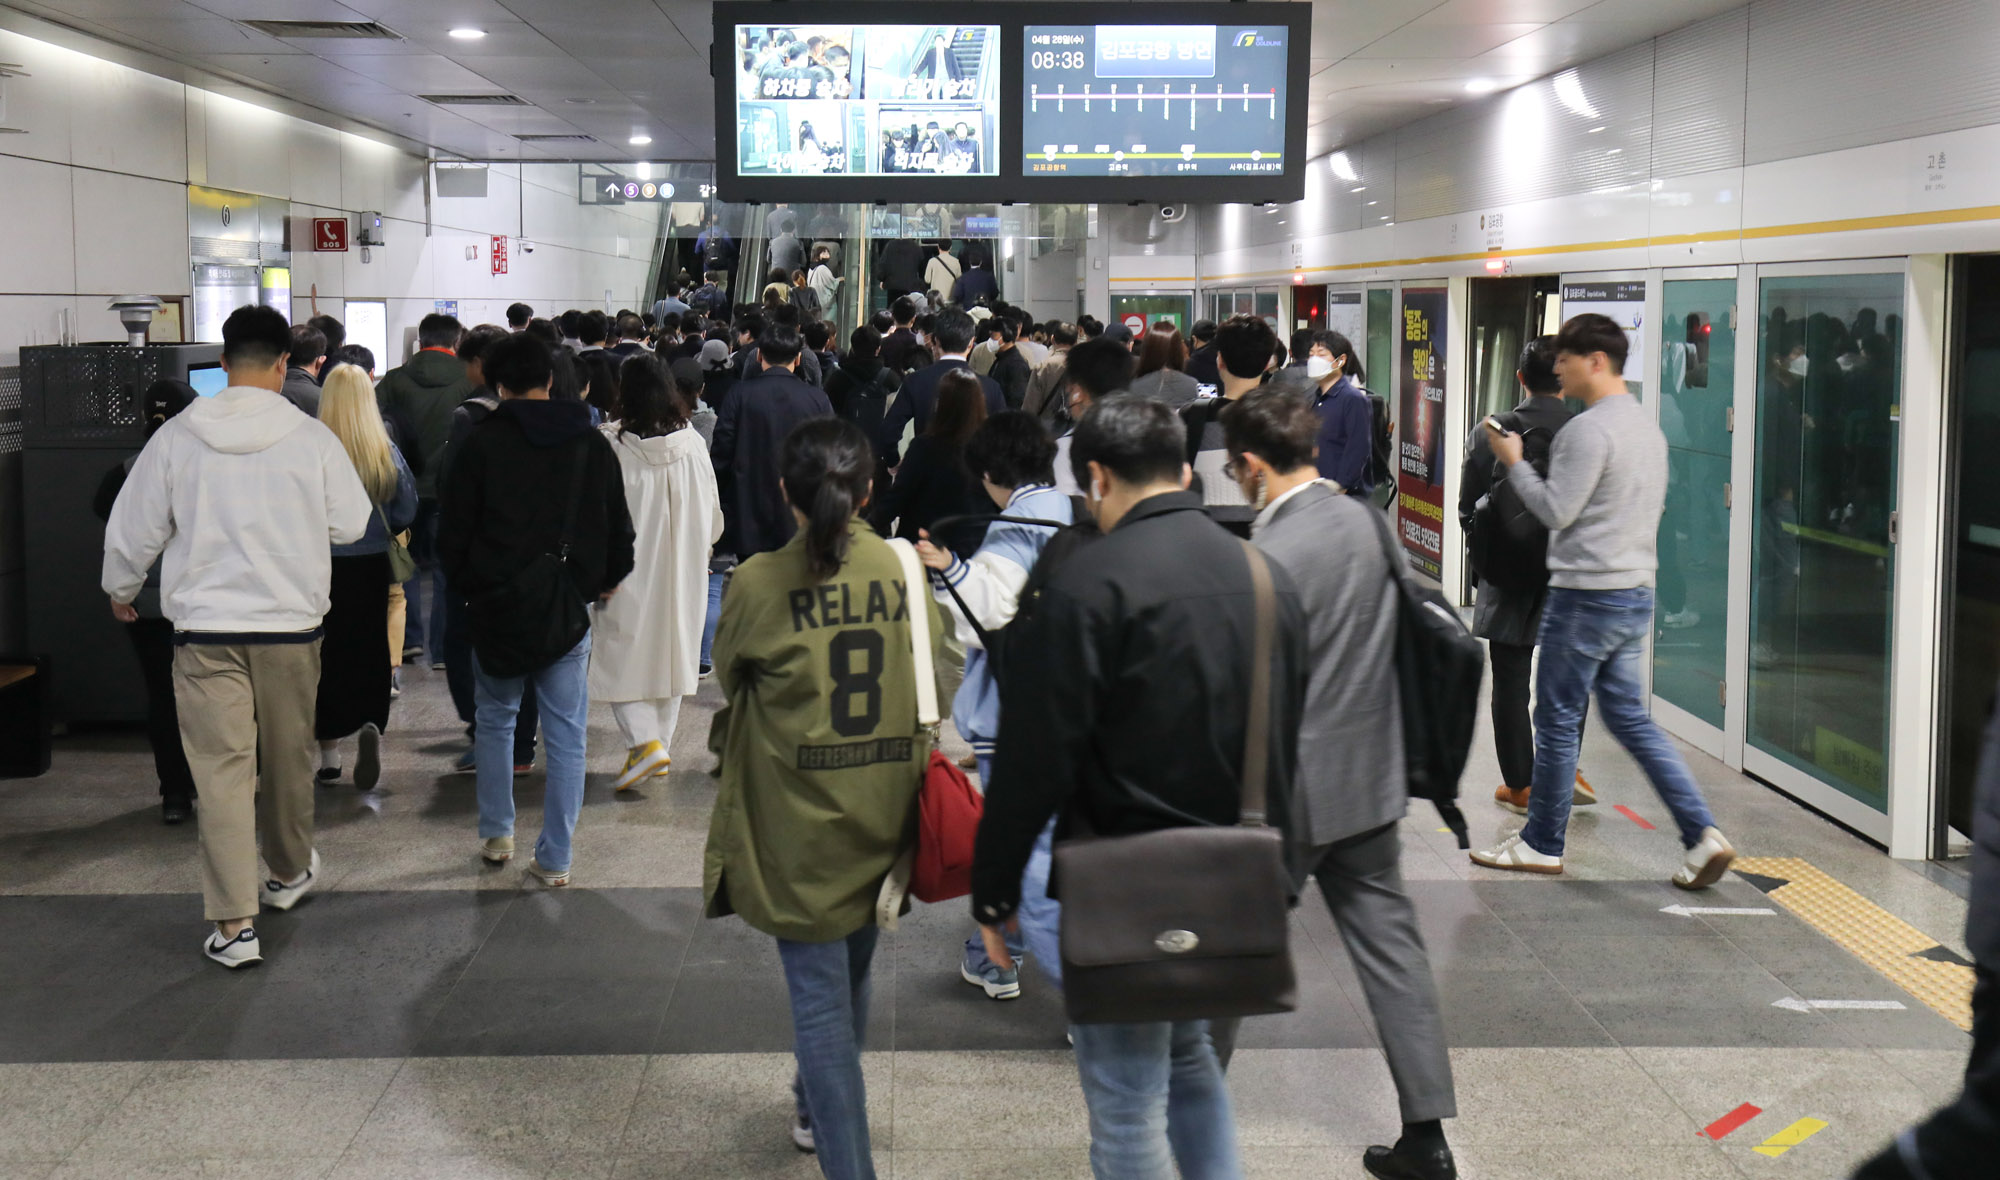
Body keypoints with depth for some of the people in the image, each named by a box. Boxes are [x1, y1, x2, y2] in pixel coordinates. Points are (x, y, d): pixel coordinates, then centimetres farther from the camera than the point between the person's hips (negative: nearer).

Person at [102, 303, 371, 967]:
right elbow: (352, 525, 1)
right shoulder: (313, 439, -7)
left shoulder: (177, 438, -4)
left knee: (221, 767, -1)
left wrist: (120, 590, 23)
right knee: (288, 757, 19)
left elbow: (133, 529, 4)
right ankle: (289, 873, 40)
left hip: (205, 628, -1)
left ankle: (233, 924, -5)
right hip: (290, 625, 1)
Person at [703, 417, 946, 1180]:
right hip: (884, 818, 4)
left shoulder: (760, 582, -14)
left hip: (801, 822, -4)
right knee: (851, 970, 24)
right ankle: (818, 1108, 47)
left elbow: (728, 676, 3)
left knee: (821, 995, 2)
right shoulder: (905, 570, -5)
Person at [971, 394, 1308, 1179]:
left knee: (1126, 1105, 5)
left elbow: (1034, 760, -16)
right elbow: (1285, 748, 14)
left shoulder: (1091, 583, -16)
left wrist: (993, 894, -6)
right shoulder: (1267, 577, 6)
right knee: (1188, 1055, 26)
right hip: (1235, 889, 7)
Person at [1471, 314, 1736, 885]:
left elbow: (1555, 511, -17)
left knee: (1557, 721, 4)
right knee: (1630, 719, 13)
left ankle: (1542, 844, 15)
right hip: (1637, 592, 9)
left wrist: (1514, 461, -6)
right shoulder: (1649, 426, 14)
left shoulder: (1589, 429, -16)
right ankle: (1702, 833, 4)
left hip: (1586, 597, -9)